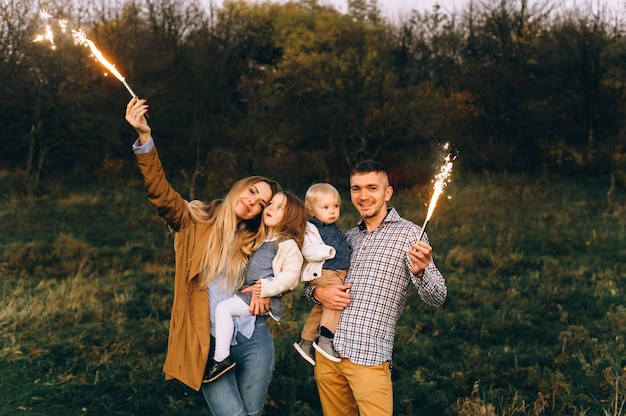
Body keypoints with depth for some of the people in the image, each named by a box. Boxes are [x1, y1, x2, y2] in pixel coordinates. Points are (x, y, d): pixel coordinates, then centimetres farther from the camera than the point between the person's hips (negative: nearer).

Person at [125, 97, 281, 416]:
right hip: (207, 346, -3)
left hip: (253, 341, 4)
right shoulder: (195, 222, -1)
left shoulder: (254, 241, 10)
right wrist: (144, 137, -30)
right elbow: (159, 192, -17)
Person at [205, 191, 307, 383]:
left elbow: (290, 275, -19)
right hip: (249, 291, 10)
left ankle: (222, 358, -17)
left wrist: (267, 287, -27)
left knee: (223, 307, -19)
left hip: (265, 298, -10)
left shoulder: (288, 245, -11)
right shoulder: (263, 240, 16)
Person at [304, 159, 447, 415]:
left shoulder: (407, 234, -1)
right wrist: (318, 292, -3)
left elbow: (437, 300, -8)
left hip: (369, 356, -5)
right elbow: (311, 279, 21)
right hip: (326, 351, 5)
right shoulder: (349, 237, 14)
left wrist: (419, 272, -29)